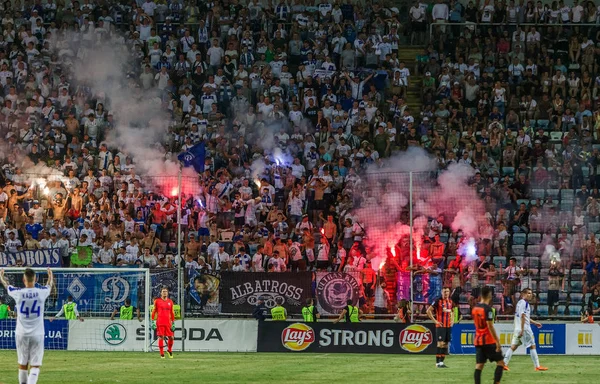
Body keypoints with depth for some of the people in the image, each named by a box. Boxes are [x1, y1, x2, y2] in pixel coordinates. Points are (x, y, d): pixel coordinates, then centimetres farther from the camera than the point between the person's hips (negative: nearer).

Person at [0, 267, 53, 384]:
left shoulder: (18, 293, -6)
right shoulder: (41, 292, -4)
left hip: (21, 334, 1)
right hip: (37, 334, -1)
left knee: (22, 364, 14)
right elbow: (49, 285, 21)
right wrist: (50, 276, 44)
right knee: (35, 366, -2)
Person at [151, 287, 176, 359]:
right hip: (160, 323, -2)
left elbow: (172, 313, 14)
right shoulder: (157, 301, 4)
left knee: (171, 337, -1)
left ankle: (169, 350, 24)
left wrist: (173, 323, 11)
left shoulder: (170, 302, 11)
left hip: (168, 323, 2)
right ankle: (162, 354, 2)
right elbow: (154, 312, 5)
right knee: (161, 337, -4)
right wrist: (153, 322, -1)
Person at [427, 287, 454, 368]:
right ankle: (438, 362, -7)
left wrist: (451, 320, 14)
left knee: (446, 344, 7)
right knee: (440, 343, -10)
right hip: (440, 325, -6)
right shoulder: (438, 301, -8)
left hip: (448, 326, 6)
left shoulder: (450, 302, 11)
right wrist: (435, 321, -12)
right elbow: (428, 311, -9)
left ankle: (442, 362, 12)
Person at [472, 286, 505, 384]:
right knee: (500, 362, 4)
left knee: (479, 365, 4)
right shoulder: (487, 309, -15)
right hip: (489, 341, -7)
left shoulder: (475, 308, 8)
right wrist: (497, 342, -18)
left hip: (478, 340, 7)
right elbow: (490, 326, -20)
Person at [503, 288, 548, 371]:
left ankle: (504, 364, -1)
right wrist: (522, 330, -22)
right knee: (532, 346, -1)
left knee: (513, 346, 6)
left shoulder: (520, 303, 17)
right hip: (524, 328, -9)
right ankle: (537, 366, 2)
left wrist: (535, 323, 30)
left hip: (517, 329, 9)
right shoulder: (524, 303, -12)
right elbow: (522, 317, -19)